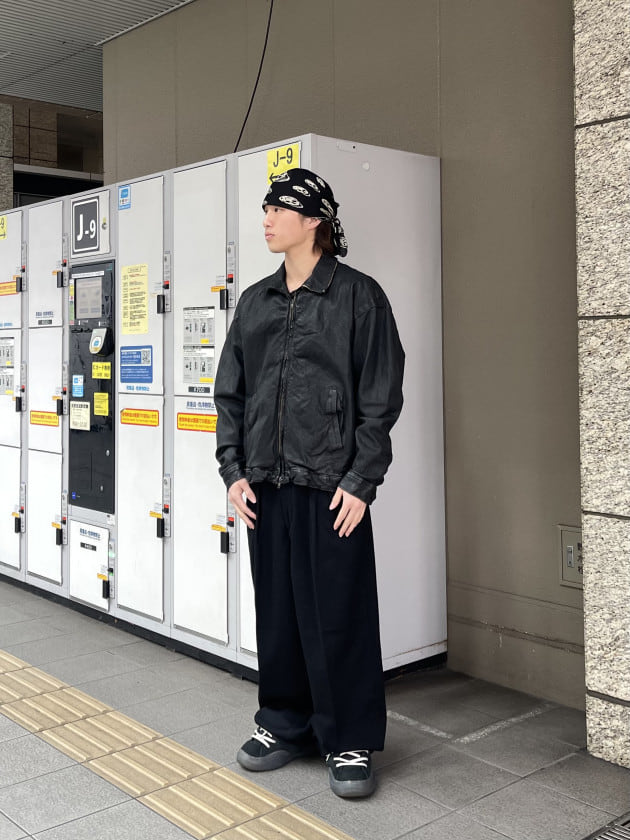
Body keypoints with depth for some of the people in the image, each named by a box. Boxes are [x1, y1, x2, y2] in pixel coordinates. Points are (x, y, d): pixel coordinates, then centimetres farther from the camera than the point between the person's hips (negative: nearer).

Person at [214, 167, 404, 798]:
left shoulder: (358, 296, -2)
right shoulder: (254, 302, 13)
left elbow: (380, 397, -6)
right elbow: (230, 392, 14)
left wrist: (360, 481, -12)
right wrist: (234, 469, 5)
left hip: (332, 485, -5)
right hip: (266, 485, 5)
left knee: (339, 615, 1)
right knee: (276, 609, 13)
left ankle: (351, 743, 16)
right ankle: (285, 723, 30)